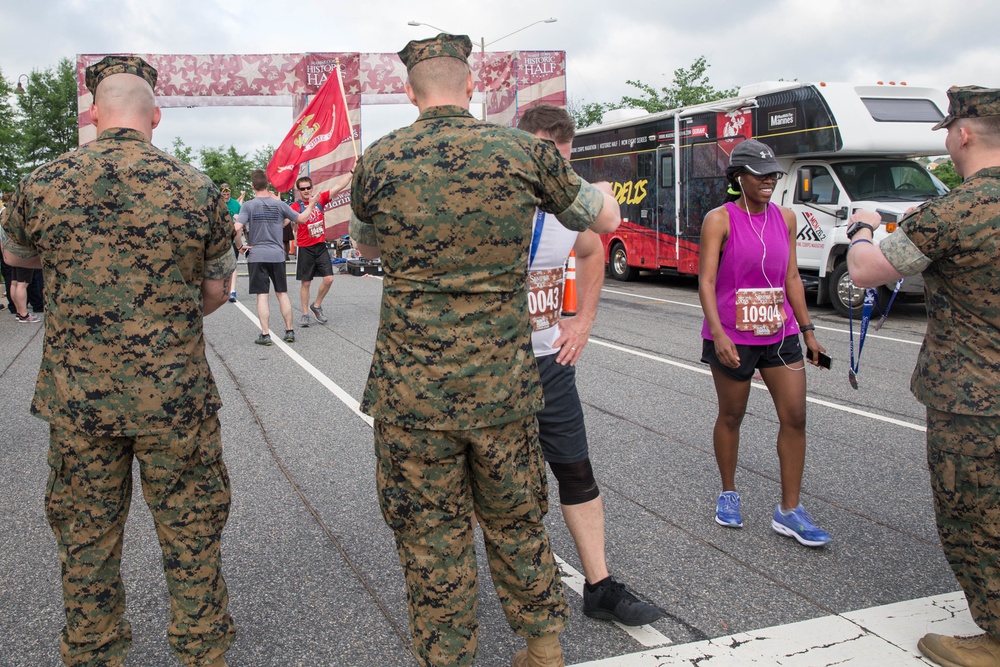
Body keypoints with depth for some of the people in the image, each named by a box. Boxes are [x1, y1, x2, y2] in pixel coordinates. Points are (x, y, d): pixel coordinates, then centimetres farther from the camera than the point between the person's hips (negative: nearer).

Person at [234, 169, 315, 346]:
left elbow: (236, 228, -19)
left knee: (262, 295, 0)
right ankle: (289, 331, 14)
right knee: (282, 293, 11)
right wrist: (311, 206, 27)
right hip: (277, 255, 2)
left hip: (257, 256, -2)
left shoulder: (249, 205, -6)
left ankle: (265, 334, 0)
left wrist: (239, 246, -4)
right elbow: (301, 218, 11)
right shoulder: (279, 204, 1)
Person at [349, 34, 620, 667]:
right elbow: (606, 220, 13)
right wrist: (601, 186, 36)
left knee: (432, 539, 12)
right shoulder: (524, 150, -2)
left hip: (412, 386, -1)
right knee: (515, 521, 21)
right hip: (502, 383, 2)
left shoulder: (379, 159, -1)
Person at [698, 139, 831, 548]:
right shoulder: (720, 220, -8)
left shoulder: (785, 218, 8)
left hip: (780, 334, 5)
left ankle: (789, 511, 9)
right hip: (732, 338, -4)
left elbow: (792, 278, 13)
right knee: (731, 416, 10)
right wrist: (718, 334, -26)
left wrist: (807, 330, 10)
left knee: (795, 417, -1)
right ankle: (728, 494, 30)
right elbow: (706, 281, -14)